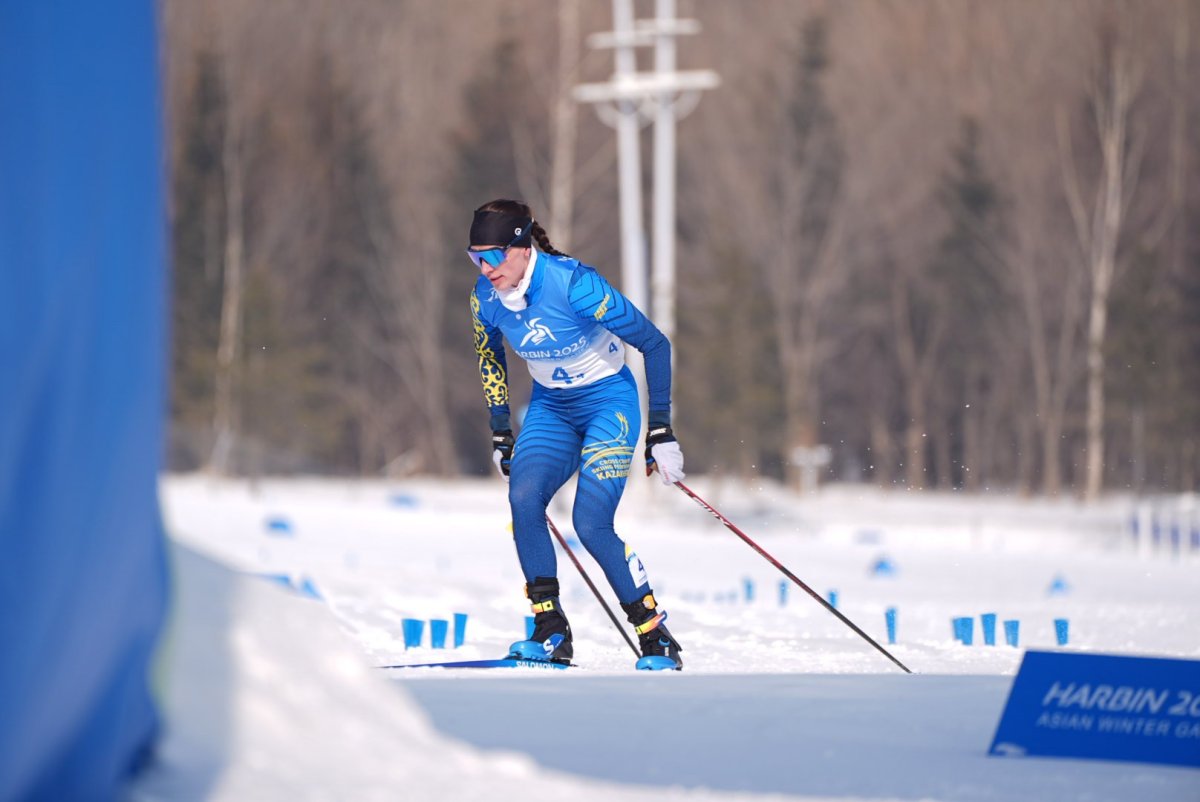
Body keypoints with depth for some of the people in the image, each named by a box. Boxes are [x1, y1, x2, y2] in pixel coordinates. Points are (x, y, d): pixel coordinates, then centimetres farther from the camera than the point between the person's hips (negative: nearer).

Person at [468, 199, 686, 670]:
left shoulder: (572, 284, -28)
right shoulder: (486, 296, -10)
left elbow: (654, 344, -21)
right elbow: (489, 359, 13)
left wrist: (661, 432, -20)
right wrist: (500, 435, 13)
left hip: (608, 401, -5)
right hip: (551, 407, 5)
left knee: (590, 524, -20)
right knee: (523, 498, -22)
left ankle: (658, 641, -6)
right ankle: (551, 634, -15)